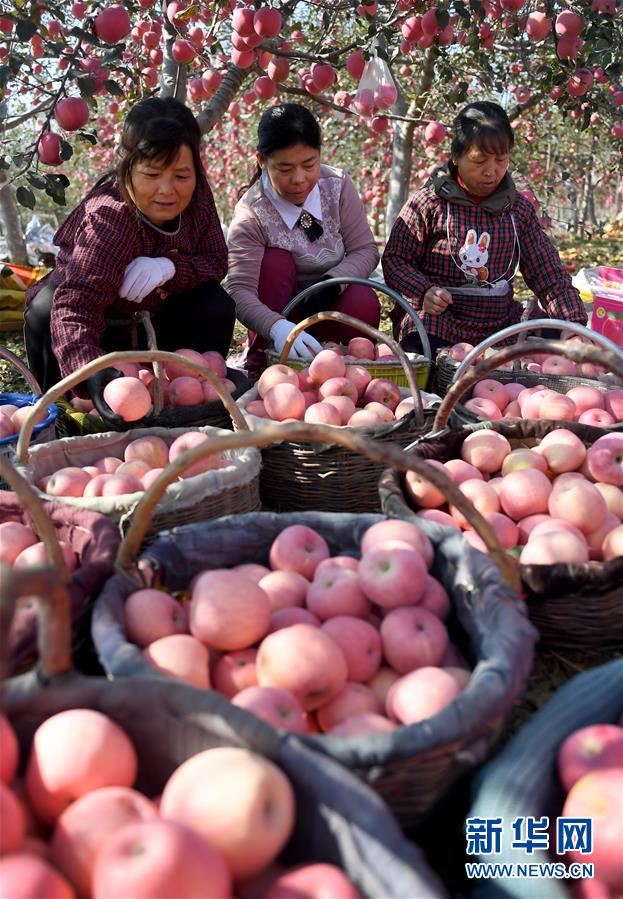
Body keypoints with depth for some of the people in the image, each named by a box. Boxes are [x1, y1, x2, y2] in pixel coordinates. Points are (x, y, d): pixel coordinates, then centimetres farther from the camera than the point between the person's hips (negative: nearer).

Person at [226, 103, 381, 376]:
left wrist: (331, 282, -29)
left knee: (363, 304, -30)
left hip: (332, 305, 1)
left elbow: (366, 250, -9)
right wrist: (277, 327, -52)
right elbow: (240, 290, -31)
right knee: (275, 261, -28)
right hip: (283, 311, -1)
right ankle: (264, 363, -16)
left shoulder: (338, 187, -11)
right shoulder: (250, 215, -21)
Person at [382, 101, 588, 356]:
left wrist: (574, 324, -4)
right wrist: (424, 291, -19)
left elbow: (550, 275, 9)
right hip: (437, 323, -5)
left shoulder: (519, 209, 11)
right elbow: (394, 259, 1)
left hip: (499, 325, 5)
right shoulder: (428, 202, -1)